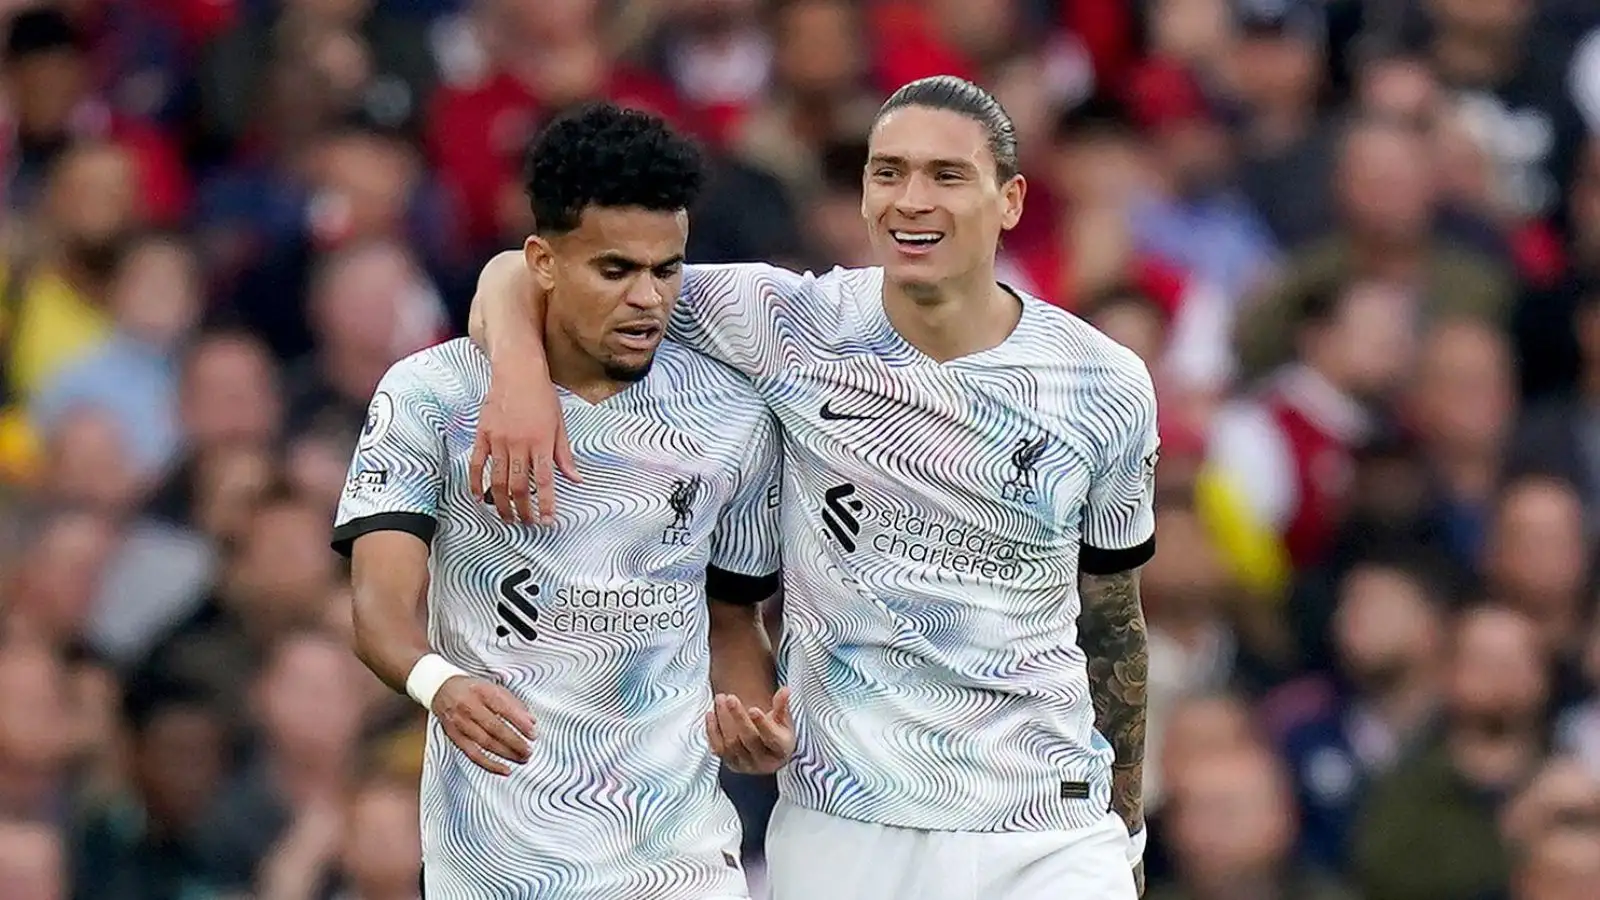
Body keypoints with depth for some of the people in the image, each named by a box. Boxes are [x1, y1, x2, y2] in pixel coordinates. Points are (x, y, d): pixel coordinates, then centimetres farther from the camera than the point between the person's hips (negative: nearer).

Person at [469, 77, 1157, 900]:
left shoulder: (1108, 391, 1)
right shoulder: (791, 328, -3)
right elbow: (529, 275, -2)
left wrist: (1124, 828, 18)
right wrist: (520, 368, -24)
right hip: (839, 831, 0)